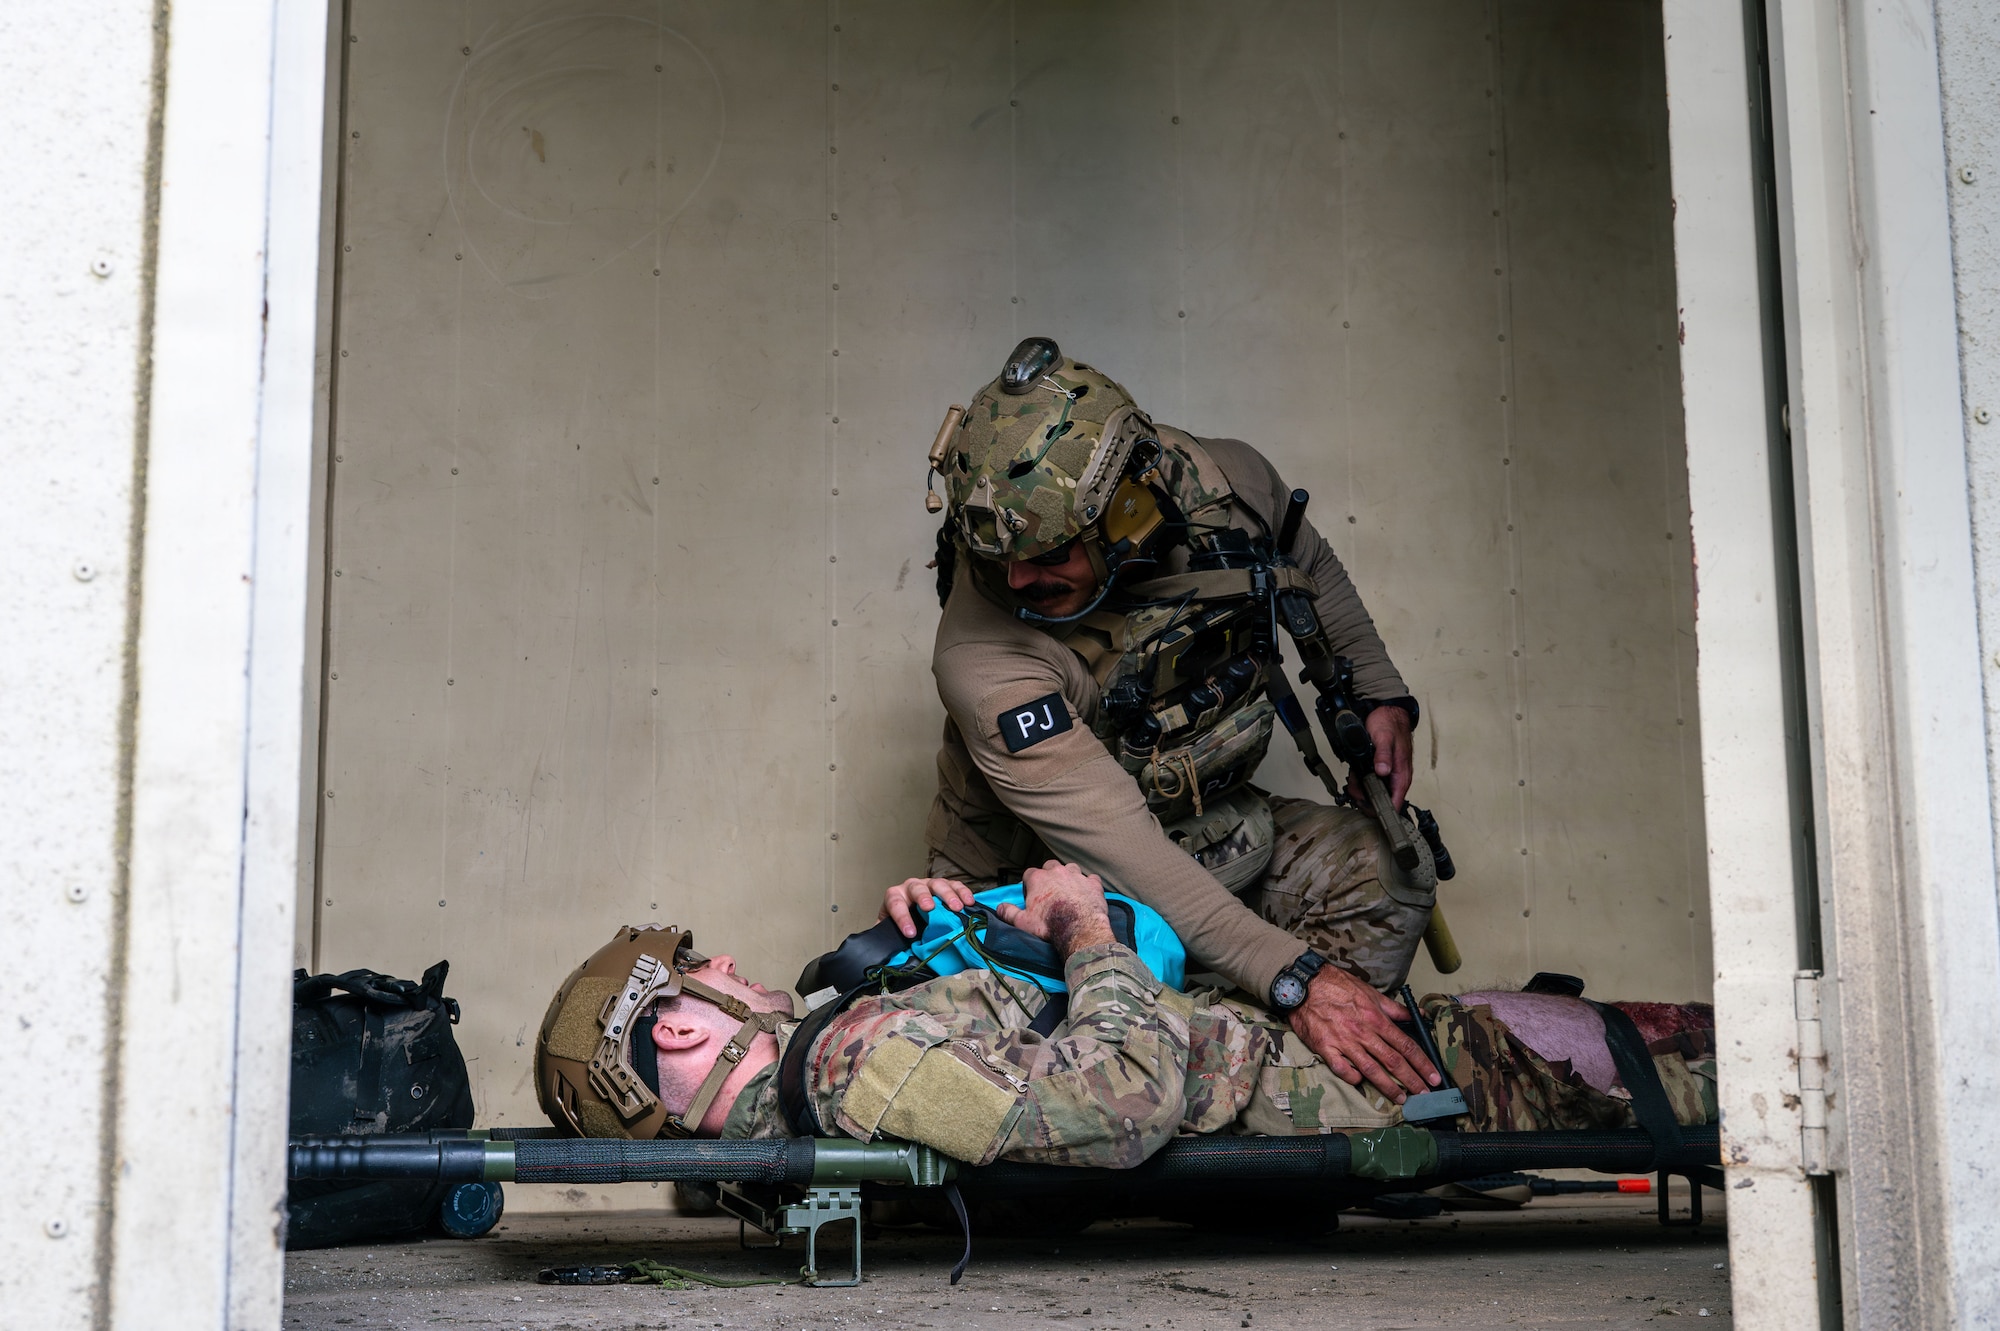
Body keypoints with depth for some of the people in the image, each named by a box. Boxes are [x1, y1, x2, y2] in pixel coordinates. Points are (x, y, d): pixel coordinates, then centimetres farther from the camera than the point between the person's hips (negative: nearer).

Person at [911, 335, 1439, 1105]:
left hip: (1213, 826, 5)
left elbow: (1309, 566, 11)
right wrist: (1291, 976, -42)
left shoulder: (1229, 485, -16)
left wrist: (1380, 693, 6)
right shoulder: (981, 657, -33)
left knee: (1381, 862, -19)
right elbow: (1111, 842, -36)